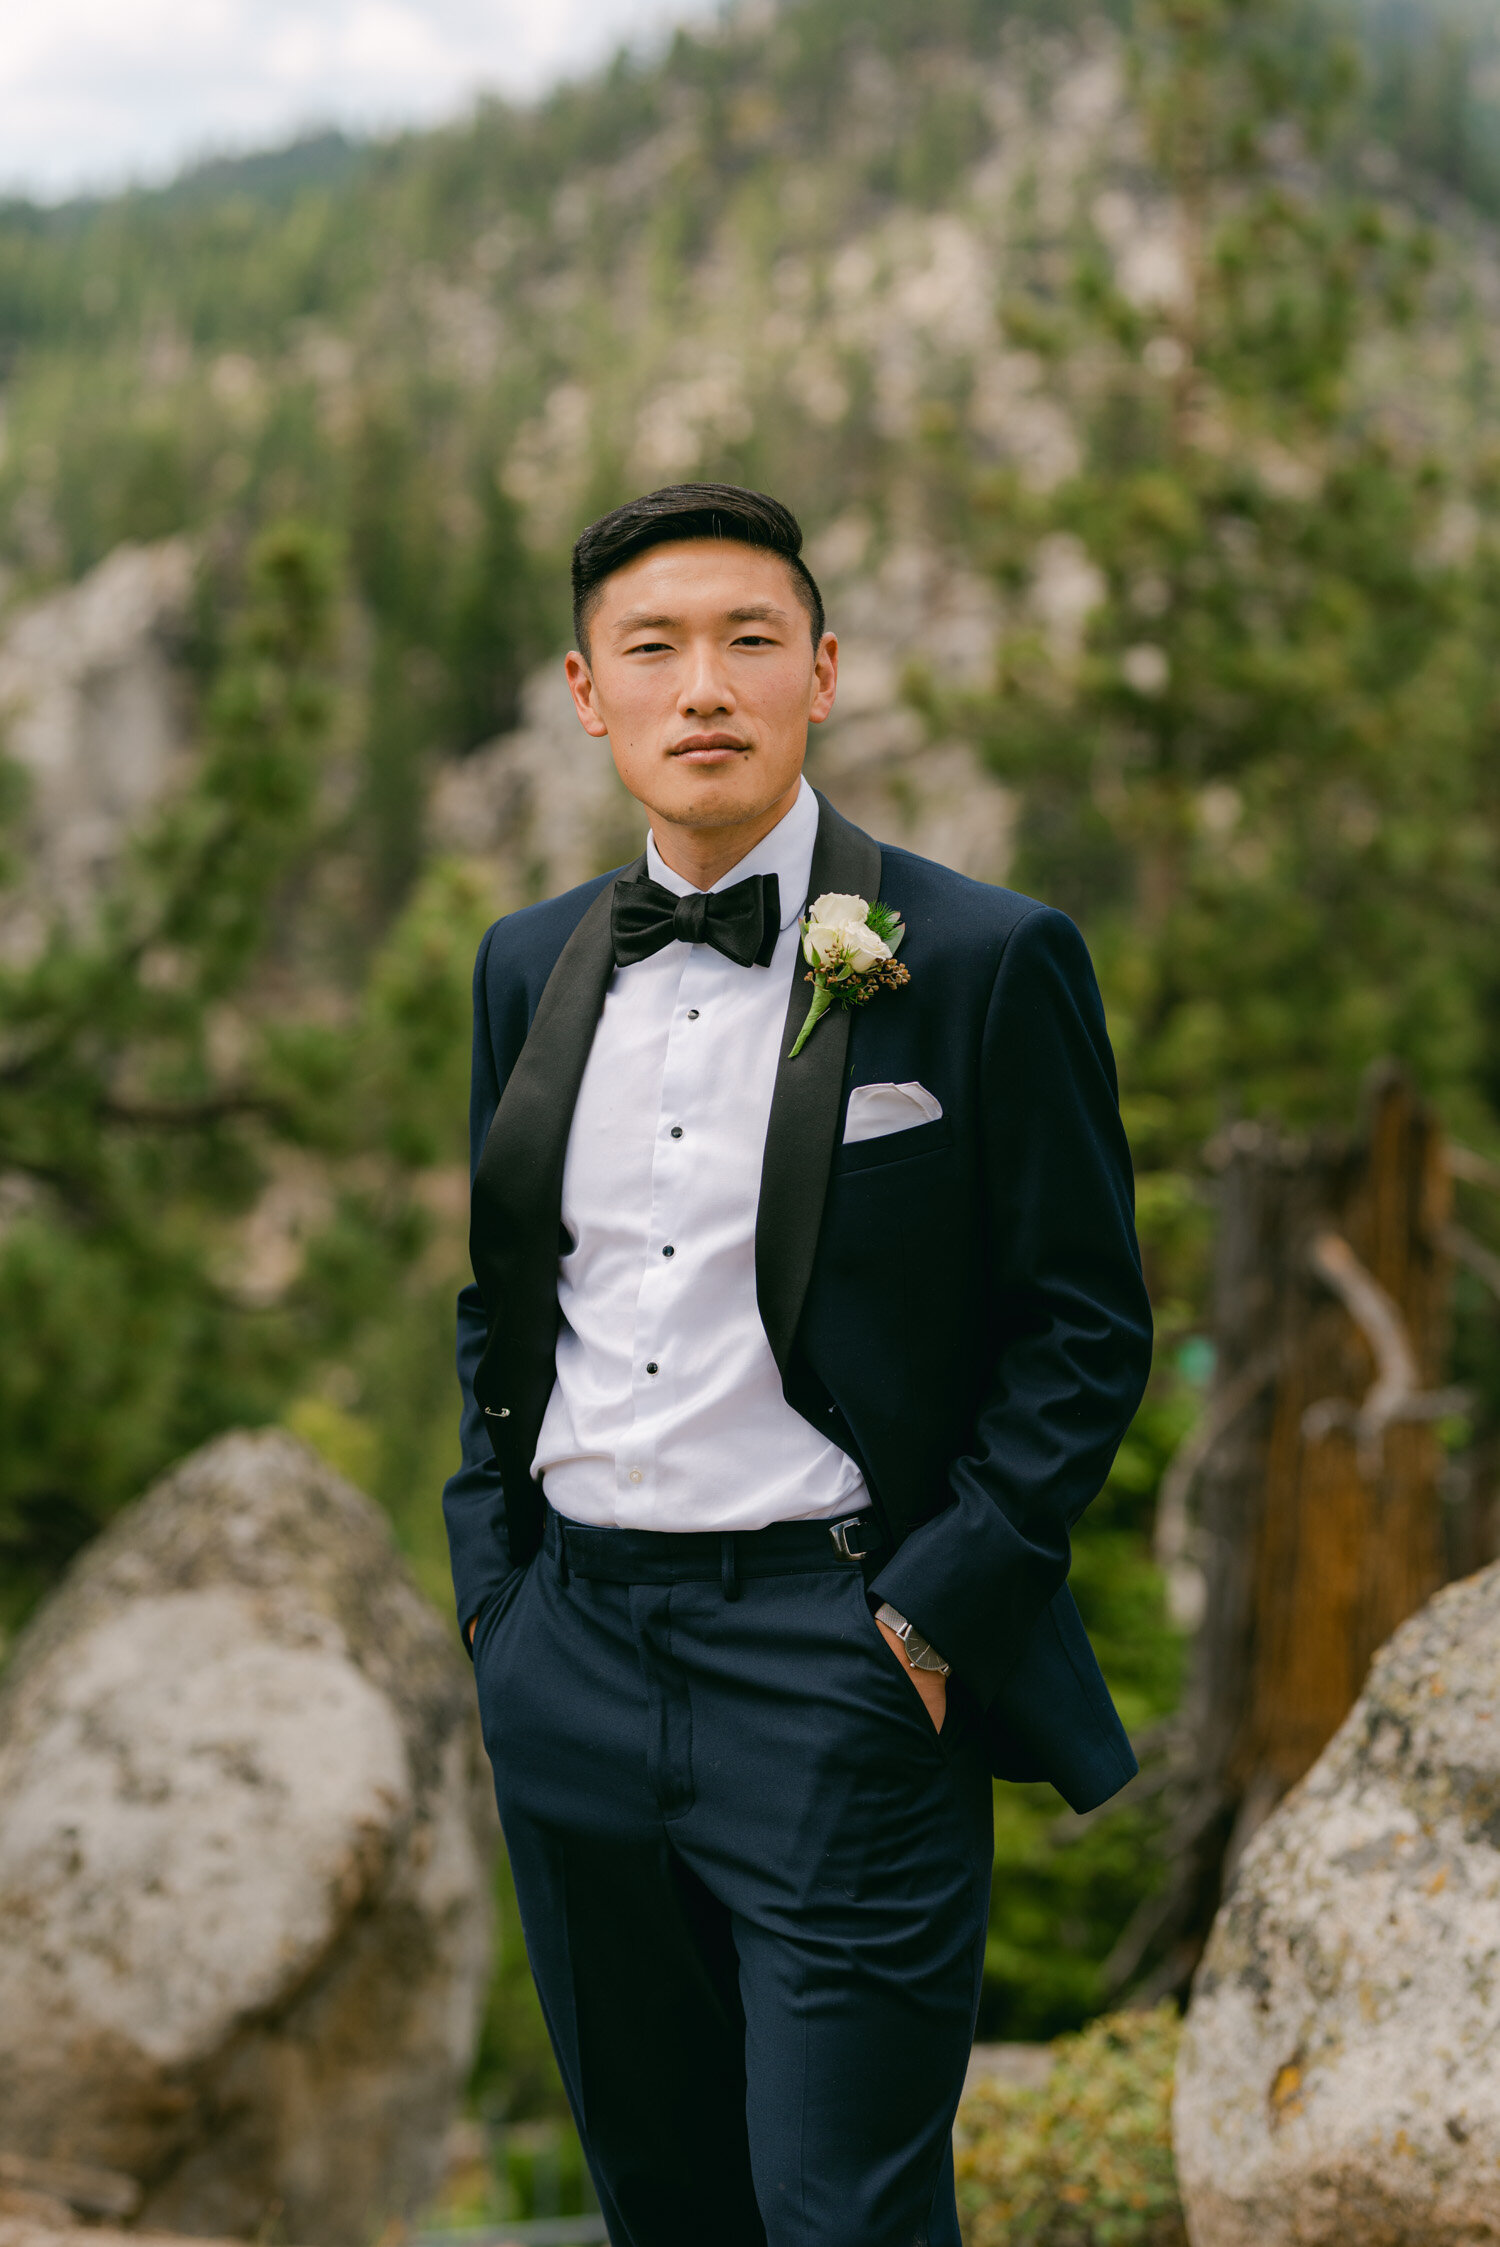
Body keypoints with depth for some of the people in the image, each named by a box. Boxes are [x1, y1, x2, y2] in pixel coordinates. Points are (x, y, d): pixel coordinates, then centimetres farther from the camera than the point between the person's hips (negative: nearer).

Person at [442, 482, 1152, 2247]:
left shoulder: (985, 961, -7)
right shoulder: (532, 965, 10)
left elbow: (1085, 1325, -5)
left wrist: (936, 1614, -11)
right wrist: (492, 1580, 9)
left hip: (834, 1665, -5)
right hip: (568, 1663, 5)